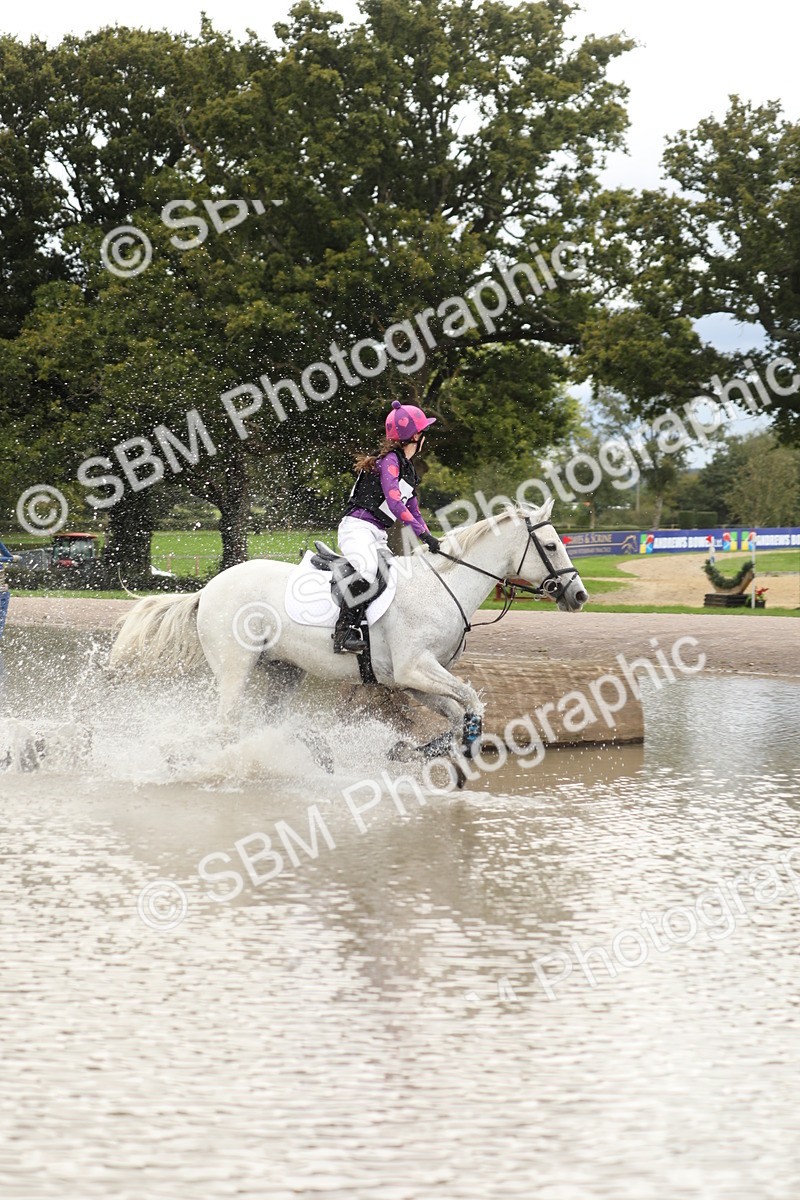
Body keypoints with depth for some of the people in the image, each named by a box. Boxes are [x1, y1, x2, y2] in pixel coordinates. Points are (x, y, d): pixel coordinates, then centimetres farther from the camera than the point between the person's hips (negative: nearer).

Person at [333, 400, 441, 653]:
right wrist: (422, 533, -25)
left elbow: (413, 511, 28)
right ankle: (345, 632, -37)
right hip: (357, 528, -11)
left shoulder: (408, 469, 22)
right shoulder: (390, 461, -9)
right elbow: (393, 501, -21)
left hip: (378, 537, 11)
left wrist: (431, 542, 17)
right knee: (369, 571, -35)